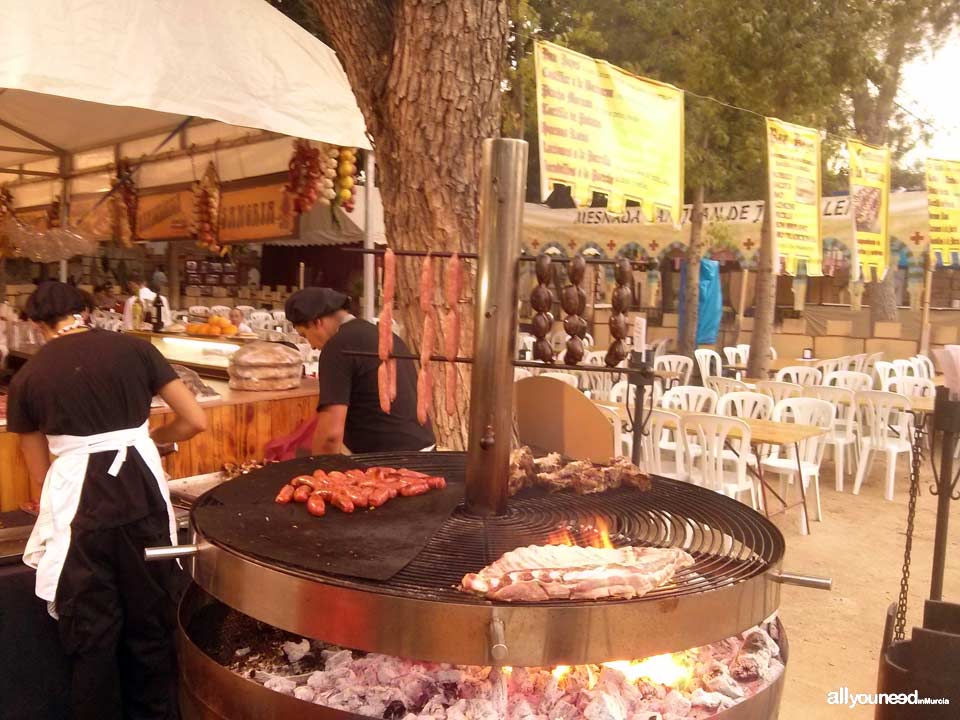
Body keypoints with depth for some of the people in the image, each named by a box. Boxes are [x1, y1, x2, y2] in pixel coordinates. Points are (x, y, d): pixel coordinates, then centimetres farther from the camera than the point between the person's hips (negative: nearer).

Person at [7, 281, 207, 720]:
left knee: (91, 636, 16)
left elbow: (39, 475, 15)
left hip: (78, 506, -1)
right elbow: (196, 421, 5)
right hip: (142, 494, 1)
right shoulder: (134, 348, 4)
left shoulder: (27, 378, 7)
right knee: (151, 626, 18)